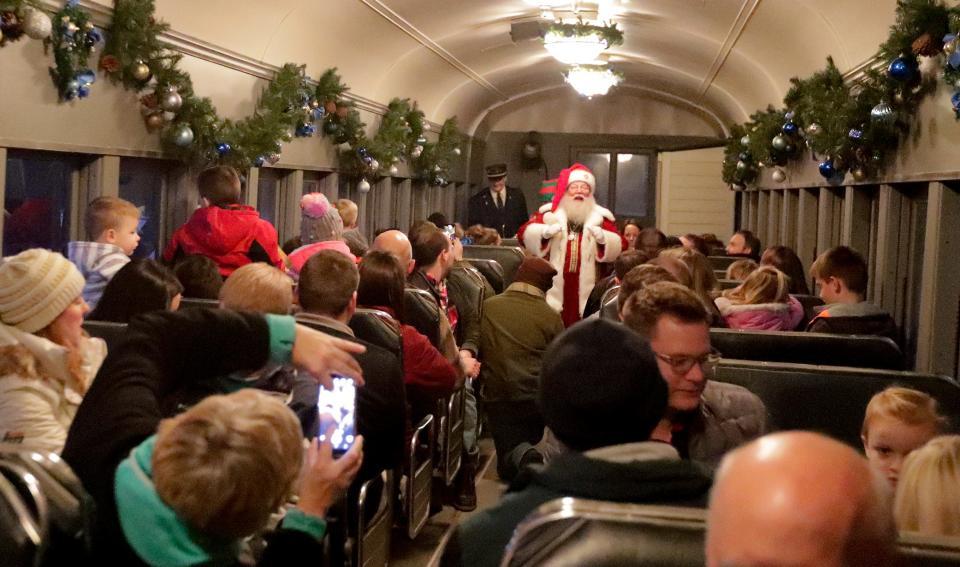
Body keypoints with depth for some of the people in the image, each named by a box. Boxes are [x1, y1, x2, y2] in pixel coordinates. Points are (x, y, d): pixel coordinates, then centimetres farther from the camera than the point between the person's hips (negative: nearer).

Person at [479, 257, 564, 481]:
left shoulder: (487, 307, -4)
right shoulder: (551, 317, -7)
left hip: (497, 397, 0)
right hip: (537, 397, 0)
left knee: (509, 466, 6)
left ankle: (523, 455, -24)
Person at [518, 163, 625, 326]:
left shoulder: (600, 217, 10)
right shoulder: (550, 212, 8)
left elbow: (618, 247, 1)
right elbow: (525, 233, -2)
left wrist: (603, 238, -19)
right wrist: (545, 231, -21)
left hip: (586, 287, 1)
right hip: (553, 286, -1)